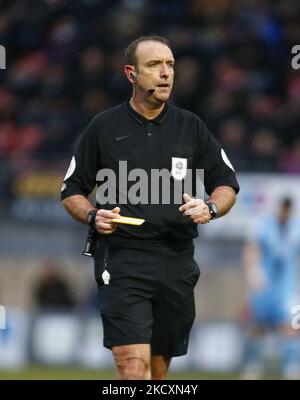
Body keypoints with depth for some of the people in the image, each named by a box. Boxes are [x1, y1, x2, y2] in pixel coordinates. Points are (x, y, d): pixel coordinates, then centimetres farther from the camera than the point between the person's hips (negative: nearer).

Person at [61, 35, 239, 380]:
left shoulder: (191, 127, 10)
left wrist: (210, 209, -8)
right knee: (134, 365, -17)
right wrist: (93, 216, -10)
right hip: (121, 259, -3)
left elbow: (227, 185, 14)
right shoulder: (104, 128, 4)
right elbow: (71, 192, 10)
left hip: (177, 262, 3)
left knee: (159, 368, 9)